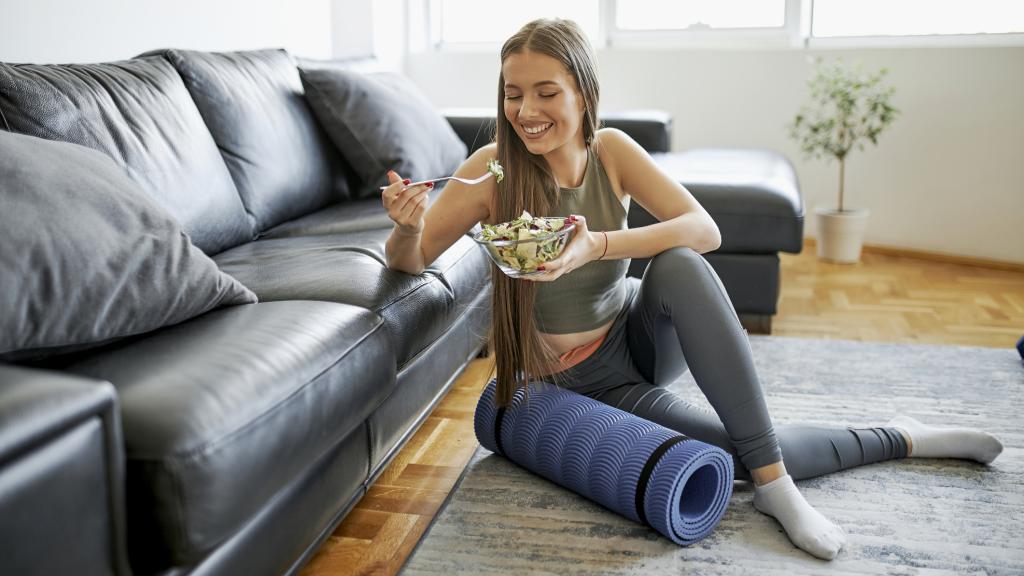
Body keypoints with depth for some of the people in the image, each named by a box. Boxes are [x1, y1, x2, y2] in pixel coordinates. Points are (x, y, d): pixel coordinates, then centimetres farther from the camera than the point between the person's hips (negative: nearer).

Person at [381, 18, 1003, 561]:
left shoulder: (610, 150, -11)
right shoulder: (494, 168, -18)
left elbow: (705, 230, -22)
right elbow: (409, 261, -12)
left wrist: (597, 246, -39)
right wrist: (407, 225, -37)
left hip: (641, 334, 2)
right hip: (590, 380, -2)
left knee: (677, 264, -32)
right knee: (749, 455, -18)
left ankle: (773, 480, -23)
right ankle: (899, 439, 11)